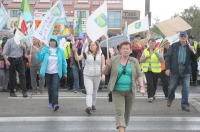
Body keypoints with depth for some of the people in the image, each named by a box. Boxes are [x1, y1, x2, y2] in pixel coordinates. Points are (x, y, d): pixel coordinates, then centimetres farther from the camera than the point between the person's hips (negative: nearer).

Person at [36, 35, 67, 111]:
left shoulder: (60, 51, 1)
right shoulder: (45, 50, 1)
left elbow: (63, 62, 6)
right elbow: (40, 59, -2)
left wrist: (65, 72, 7)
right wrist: (38, 52, -19)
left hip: (56, 73, -2)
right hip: (47, 72, 2)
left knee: (55, 88, -14)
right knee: (49, 88, 11)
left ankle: (55, 104, -19)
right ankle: (50, 103, 25)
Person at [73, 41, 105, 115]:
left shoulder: (101, 55, 2)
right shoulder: (86, 54, -1)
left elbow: (103, 65, 1)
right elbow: (77, 58, -11)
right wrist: (75, 52, -27)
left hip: (97, 76, 2)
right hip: (87, 76, -2)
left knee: (95, 91, 17)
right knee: (89, 92, -12)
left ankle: (93, 104, 35)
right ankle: (89, 107, -23)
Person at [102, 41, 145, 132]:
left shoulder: (134, 61, 3)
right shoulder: (114, 59, -1)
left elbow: (139, 75, 3)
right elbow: (105, 72, 3)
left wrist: (141, 87, -9)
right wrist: (107, 65, -16)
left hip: (130, 91, 2)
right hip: (117, 91, -2)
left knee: (127, 112, 11)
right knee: (119, 111, -12)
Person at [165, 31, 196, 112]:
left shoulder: (189, 47, 7)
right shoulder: (174, 46, 1)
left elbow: (194, 58, 9)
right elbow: (168, 57, 0)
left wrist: (193, 51, -10)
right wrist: (167, 68, -7)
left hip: (186, 71, 1)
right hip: (175, 70, -1)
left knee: (186, 88, -2)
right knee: (172, 86, 11)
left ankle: (185, 105, 5)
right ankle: (170, 99, 38)